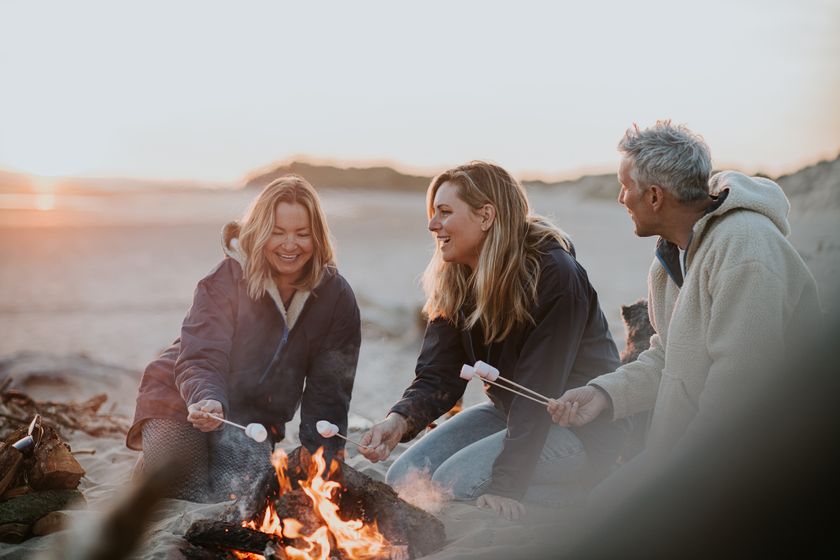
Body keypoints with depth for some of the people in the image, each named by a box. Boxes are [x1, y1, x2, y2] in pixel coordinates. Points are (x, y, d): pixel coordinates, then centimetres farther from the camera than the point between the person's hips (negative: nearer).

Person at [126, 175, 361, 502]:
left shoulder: (336, 298, -9)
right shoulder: (226, 279, -17)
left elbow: (328, 392, -4)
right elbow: (200, 359, -24)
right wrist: (208, 402, -47)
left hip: (256, 422, 3)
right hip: (185, 405, -3)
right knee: (182, 495, -19)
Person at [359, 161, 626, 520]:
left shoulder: (554, 276, -24)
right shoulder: (454, 283, -2)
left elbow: (539, 389, -28)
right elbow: (438, 375, -8)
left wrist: (506, 485, -31)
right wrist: (400, 420, -29)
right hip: (511, 411, 8)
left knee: (456, 481, -25)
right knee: (403, 477, -6)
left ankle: (582, 490, -5)